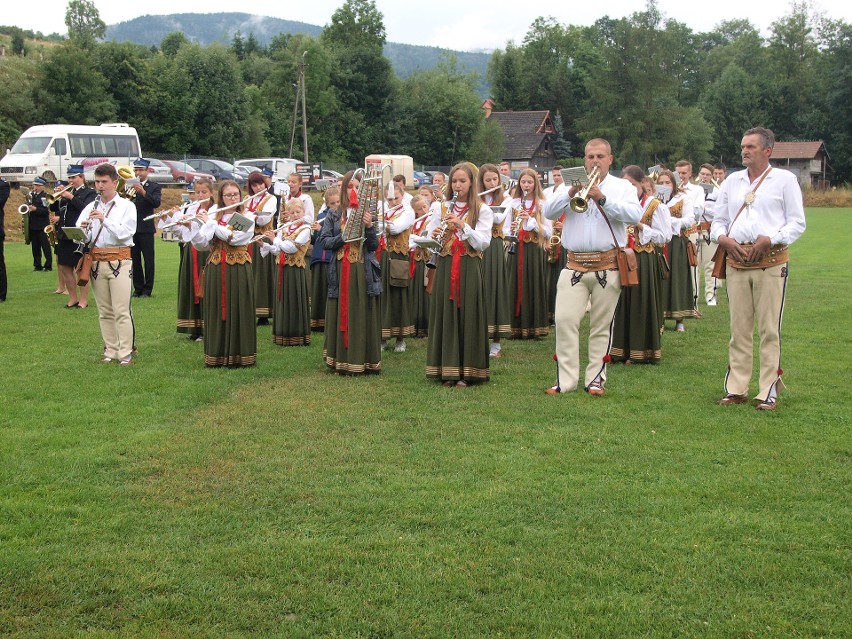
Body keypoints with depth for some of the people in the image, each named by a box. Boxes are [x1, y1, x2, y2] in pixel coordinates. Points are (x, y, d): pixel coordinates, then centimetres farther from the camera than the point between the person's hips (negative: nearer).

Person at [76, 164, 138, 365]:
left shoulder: (126, 206, 2)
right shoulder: (91, 208, 12)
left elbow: (125, 233, -11)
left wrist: (105, 220, -20)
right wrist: (83, 229, -16)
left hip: (119, 261, -4)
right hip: (96, 262, 4)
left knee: (121, 311, -7)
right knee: (105, 311, 8)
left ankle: (125, 353, -3)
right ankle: (110, 351, 16)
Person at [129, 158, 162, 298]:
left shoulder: (154, 187, 3)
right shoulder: (130, 187, 13)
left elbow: (156, 203, -14)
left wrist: (143, 192, -26)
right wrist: (127, 196, -15)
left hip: (145, 228, -3)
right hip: (131, 227, 4)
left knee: (148, 260, -2)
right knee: (135, 260, 6)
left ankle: (147, 290, 4)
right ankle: (138, 288, 14)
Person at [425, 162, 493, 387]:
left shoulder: (482, 210, 3)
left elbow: (483, 243, -8)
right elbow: (429, 239, 11)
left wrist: (462, 226, -20)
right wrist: (434, 235, -11)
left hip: (469, 269, -3)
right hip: (445, 267, 3)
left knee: (467, 316, -3)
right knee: (446, 315, 2)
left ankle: (465, 372, 3)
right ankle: (448, 370, 9)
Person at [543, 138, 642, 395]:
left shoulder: (622, 186, 8)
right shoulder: (572, 183, 12)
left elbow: (635, 215, -11)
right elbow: (548, 212, 0)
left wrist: (602, 198, -19)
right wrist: (571, 193, -16)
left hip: (608, 266, -1)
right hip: (574, 265, 1)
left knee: (602, 326, 4)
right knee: (565, 321, -6)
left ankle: (596, 378, 13)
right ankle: (565, 380, 0)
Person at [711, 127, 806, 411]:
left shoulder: (784, 179, 3)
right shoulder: (732, 181, 16)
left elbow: (797, 223, 0)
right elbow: (718, 220, 18)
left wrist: (769, 240, -15)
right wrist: (723, 238, -4)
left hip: (771, 261, -4)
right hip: (736, 260, 4)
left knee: (769, 329, -3)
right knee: (739, 328, 6)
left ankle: (768, 391, 2)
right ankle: (736, 388, 12)